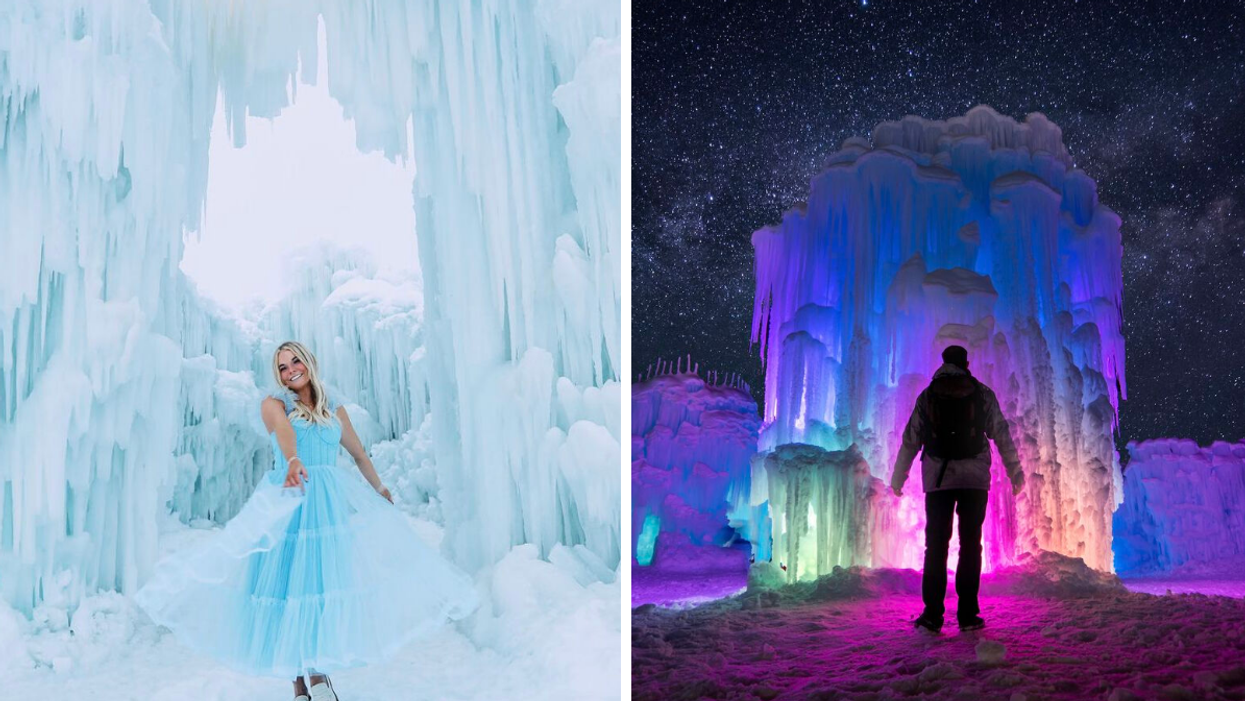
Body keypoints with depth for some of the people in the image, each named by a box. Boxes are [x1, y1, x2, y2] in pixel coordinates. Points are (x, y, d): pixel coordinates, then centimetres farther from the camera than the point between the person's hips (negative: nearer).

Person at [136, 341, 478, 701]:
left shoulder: (334, 410, 16)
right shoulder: (274, 403, 5)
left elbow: (359, 454, 27)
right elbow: (284, 431, -18)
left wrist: (380, 490, 34)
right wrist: (293, 461, -39)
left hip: (329, 502, 2)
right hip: (286, 501, -2)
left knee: (325, 580, -10)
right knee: (288, 580, -8)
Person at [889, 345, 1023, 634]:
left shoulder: (927, 396, 9)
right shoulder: (982, 394, 7)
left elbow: (910, 441, 10)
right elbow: (1002, 435, 7)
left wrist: (897, 479, 18)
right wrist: (1015, 473, 14)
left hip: (937, 479, 1)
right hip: (974, 479, 0)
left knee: (935, 545, 1)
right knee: (970, 544, 2)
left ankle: (932, 614, -4)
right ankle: (968, 614, -2)